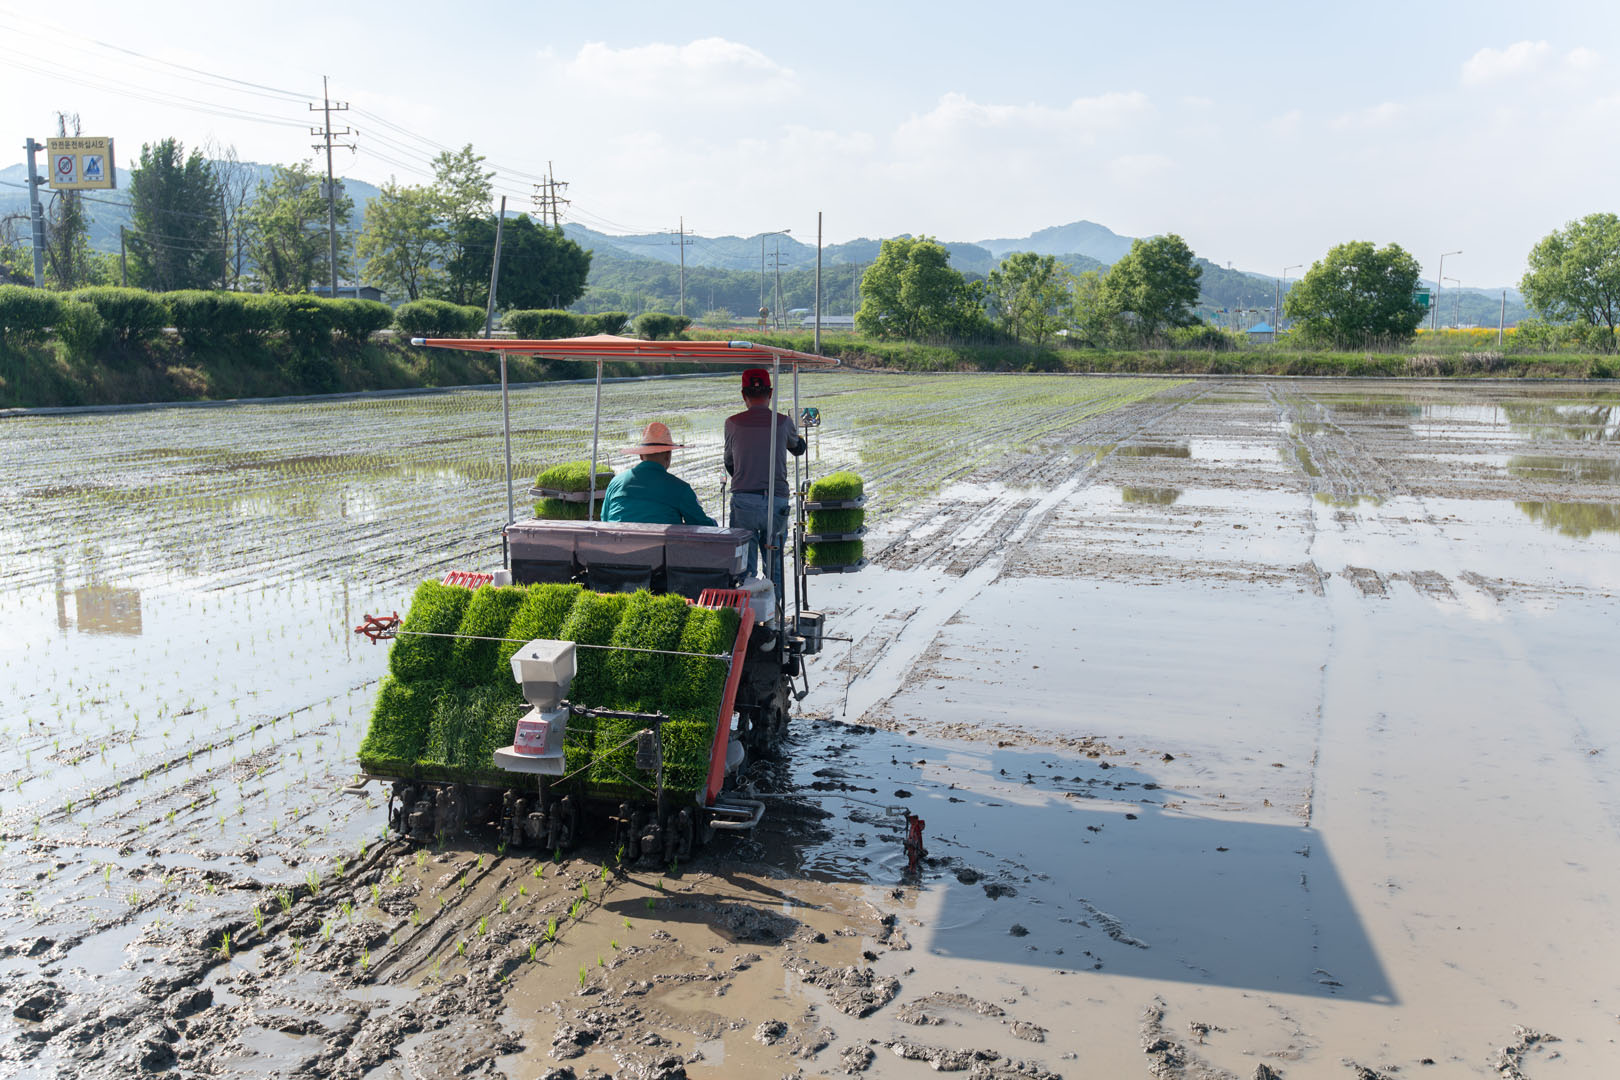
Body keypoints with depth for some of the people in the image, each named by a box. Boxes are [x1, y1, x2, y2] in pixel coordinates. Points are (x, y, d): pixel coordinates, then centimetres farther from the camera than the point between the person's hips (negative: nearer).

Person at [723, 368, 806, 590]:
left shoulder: (732, 423, 2)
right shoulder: (783, 422, 2)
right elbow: (798, 449, 23)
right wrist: (800, 438, 47)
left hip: (743, 499, 0)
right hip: (777, 500, 0)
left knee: (745, 564, 5)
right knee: (774, 562, 14)